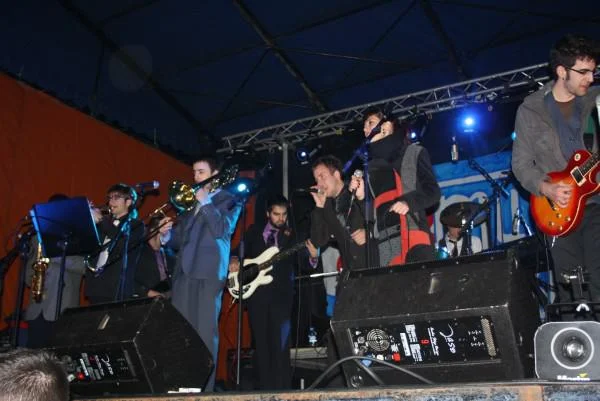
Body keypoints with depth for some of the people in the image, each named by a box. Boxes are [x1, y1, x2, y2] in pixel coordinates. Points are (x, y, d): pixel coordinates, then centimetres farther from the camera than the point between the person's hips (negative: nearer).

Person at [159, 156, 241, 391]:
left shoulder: (228, 200, 7)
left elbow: (221, 230, -11)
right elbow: (179, 240, 21)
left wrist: (205, 202, -8)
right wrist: (166, 235, 0)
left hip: (208, 272, -6)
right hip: (184, 271, 6)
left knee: (205, 332, -6)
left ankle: (205, 388, -3)